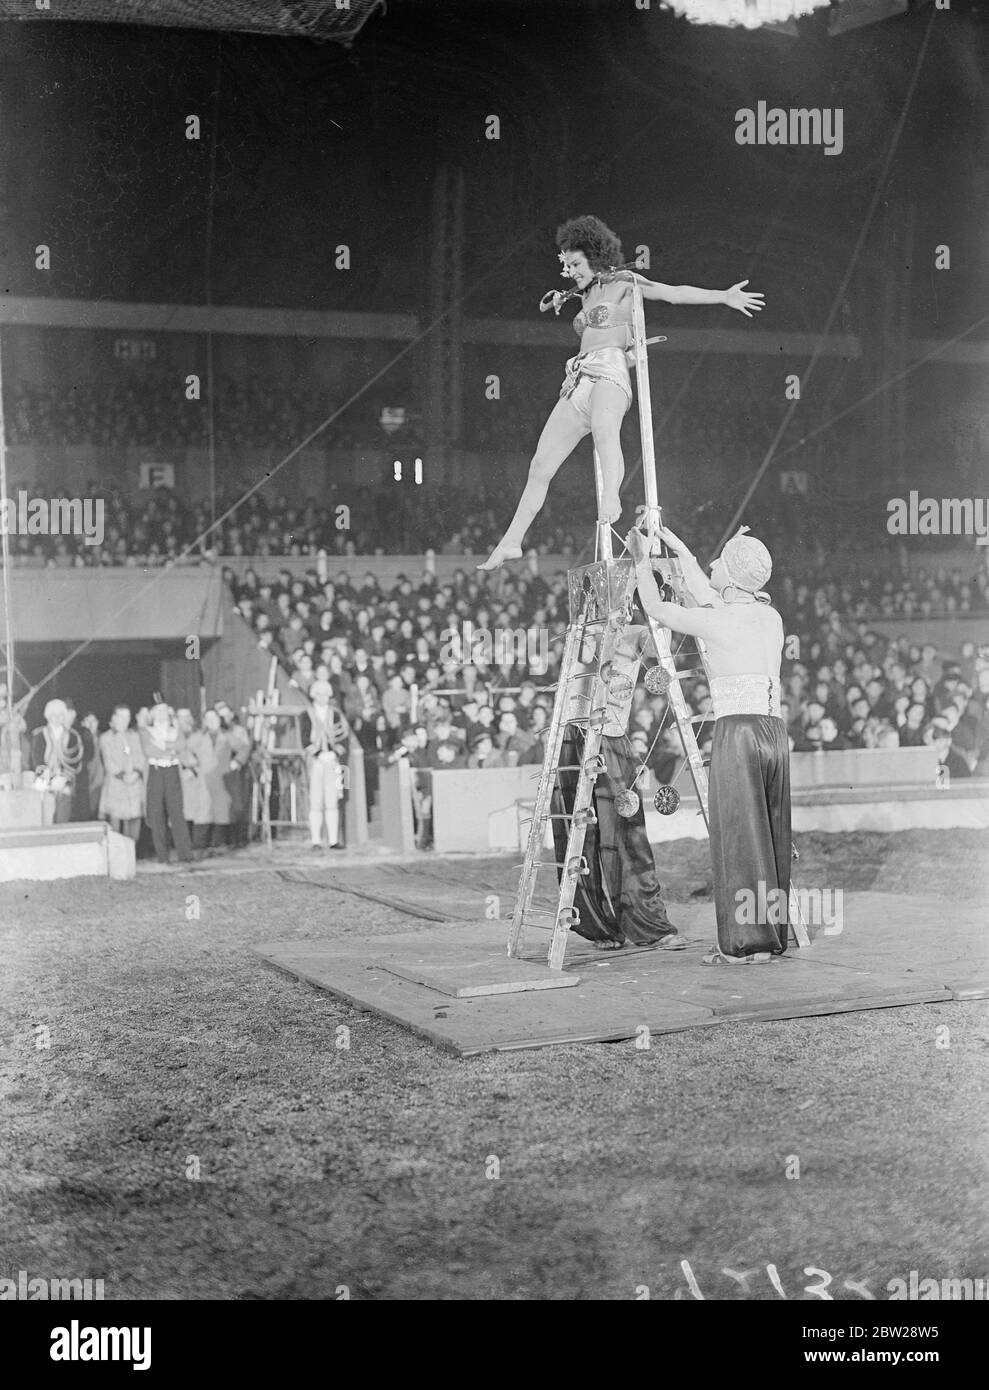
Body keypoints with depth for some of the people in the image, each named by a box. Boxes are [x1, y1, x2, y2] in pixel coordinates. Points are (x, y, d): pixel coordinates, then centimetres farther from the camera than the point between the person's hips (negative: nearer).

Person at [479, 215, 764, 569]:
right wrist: (559, 301, 27)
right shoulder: (587, 294, 26)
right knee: (540, 468, 5)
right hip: (577, 382, 7)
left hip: (609, 375, -7)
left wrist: (724, 296, -14)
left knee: (604, 433, -41)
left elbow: (676, 293, -3)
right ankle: (511, 542, 11)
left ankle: (611, 500, -61)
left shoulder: (623, 283, 6)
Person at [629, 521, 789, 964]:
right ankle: (774, 934, 15)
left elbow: (655, 607, 6)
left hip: (737, 731, -7)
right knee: (772, 835, 11)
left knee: (737, 836, -3)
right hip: (774, 731, 7)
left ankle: (746, 943, -3)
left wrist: (642, 560, 22)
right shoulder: (771, 618, 13)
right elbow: (710, 598, 29)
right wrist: (678, 548, 38)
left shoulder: (716, 622, -8)